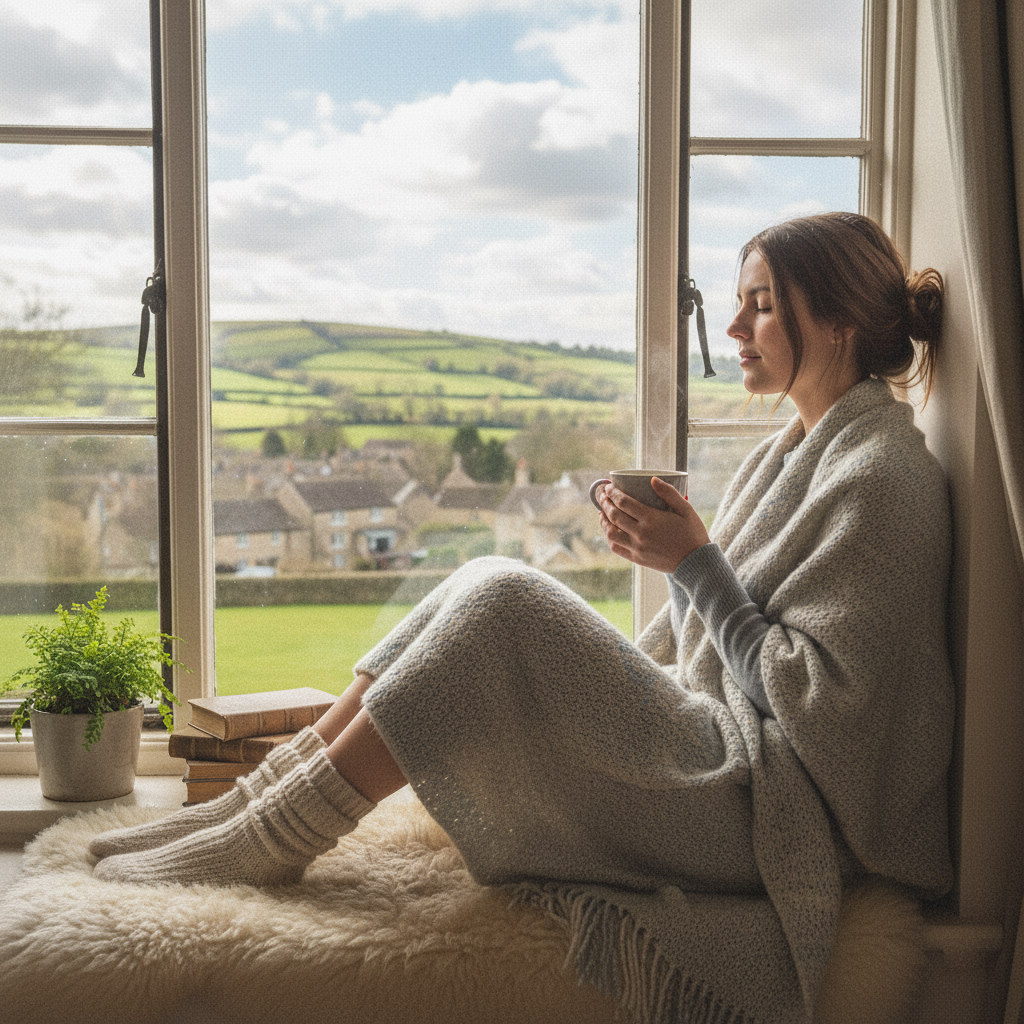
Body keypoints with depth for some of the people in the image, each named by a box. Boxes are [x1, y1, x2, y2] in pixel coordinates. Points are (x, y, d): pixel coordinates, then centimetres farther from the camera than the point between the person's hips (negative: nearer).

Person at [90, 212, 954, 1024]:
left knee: (501, 602, -22)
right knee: (485, 588, -4)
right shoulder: (795, 451, 16)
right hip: (712, 745, 9)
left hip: (774, 806, -9)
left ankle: (273, 839, -12)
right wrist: (666, 550, 3)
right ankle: (259, 802, -3)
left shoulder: (882, 475, -13)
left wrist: (697, 563, -16)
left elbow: (817, 697, -18)